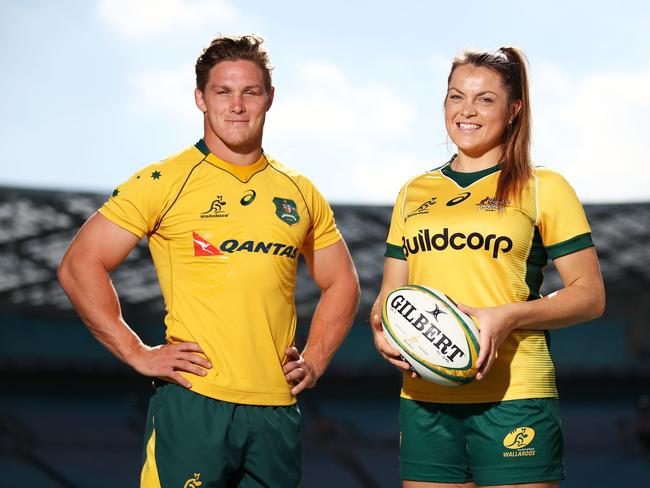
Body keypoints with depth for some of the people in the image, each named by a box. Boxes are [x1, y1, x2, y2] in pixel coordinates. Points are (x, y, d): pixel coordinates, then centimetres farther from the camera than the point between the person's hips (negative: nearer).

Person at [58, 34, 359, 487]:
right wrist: (137, 353, -8)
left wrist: (313, 362, 10)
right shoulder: (165, 182, -1)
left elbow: (342, 283, 23)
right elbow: (80, 266, -3)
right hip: (193, 403, -4)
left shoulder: (300, 193, 12)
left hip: (278, 410, 4)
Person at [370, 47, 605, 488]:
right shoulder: (415, 194, 16)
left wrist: (508, 316, -14)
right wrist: (383, 331, -3)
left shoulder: (544, 188, 3)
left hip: (513, 398, -4)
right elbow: (391, 293, 20)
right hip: (424, 399, 4)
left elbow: (590, 294, 0)